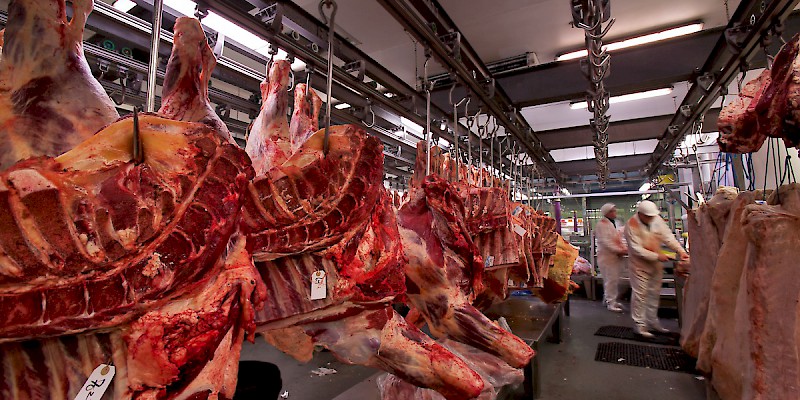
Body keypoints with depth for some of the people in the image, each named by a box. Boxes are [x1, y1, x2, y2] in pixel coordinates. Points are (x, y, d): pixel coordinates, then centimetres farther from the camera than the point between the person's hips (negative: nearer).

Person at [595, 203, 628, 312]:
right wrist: (619, 250, -23)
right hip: (607, 256, -9)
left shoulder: (613, 223, 15)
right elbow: (605, 241, -21)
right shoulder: (602, 224, -15)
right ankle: (611, 303, 5)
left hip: (615, 256, 9)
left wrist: (624, 248, 3)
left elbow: (617, 239, 19)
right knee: (611, 280, -4)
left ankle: (611, 300, 27)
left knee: (614, 279, 15)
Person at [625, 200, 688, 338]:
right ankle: (639, 324, 9)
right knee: (640, 294, -3)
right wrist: (657, 256, -21)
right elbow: (637, 249, -20)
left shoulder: (657, 219, -3)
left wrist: (681, 251, -16)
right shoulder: (631, 225, -20)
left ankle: (652, 321, 31)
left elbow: (668, 237, -4)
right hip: (640, 265, -6)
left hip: (656, 264, 6)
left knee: (655, 293, 16)